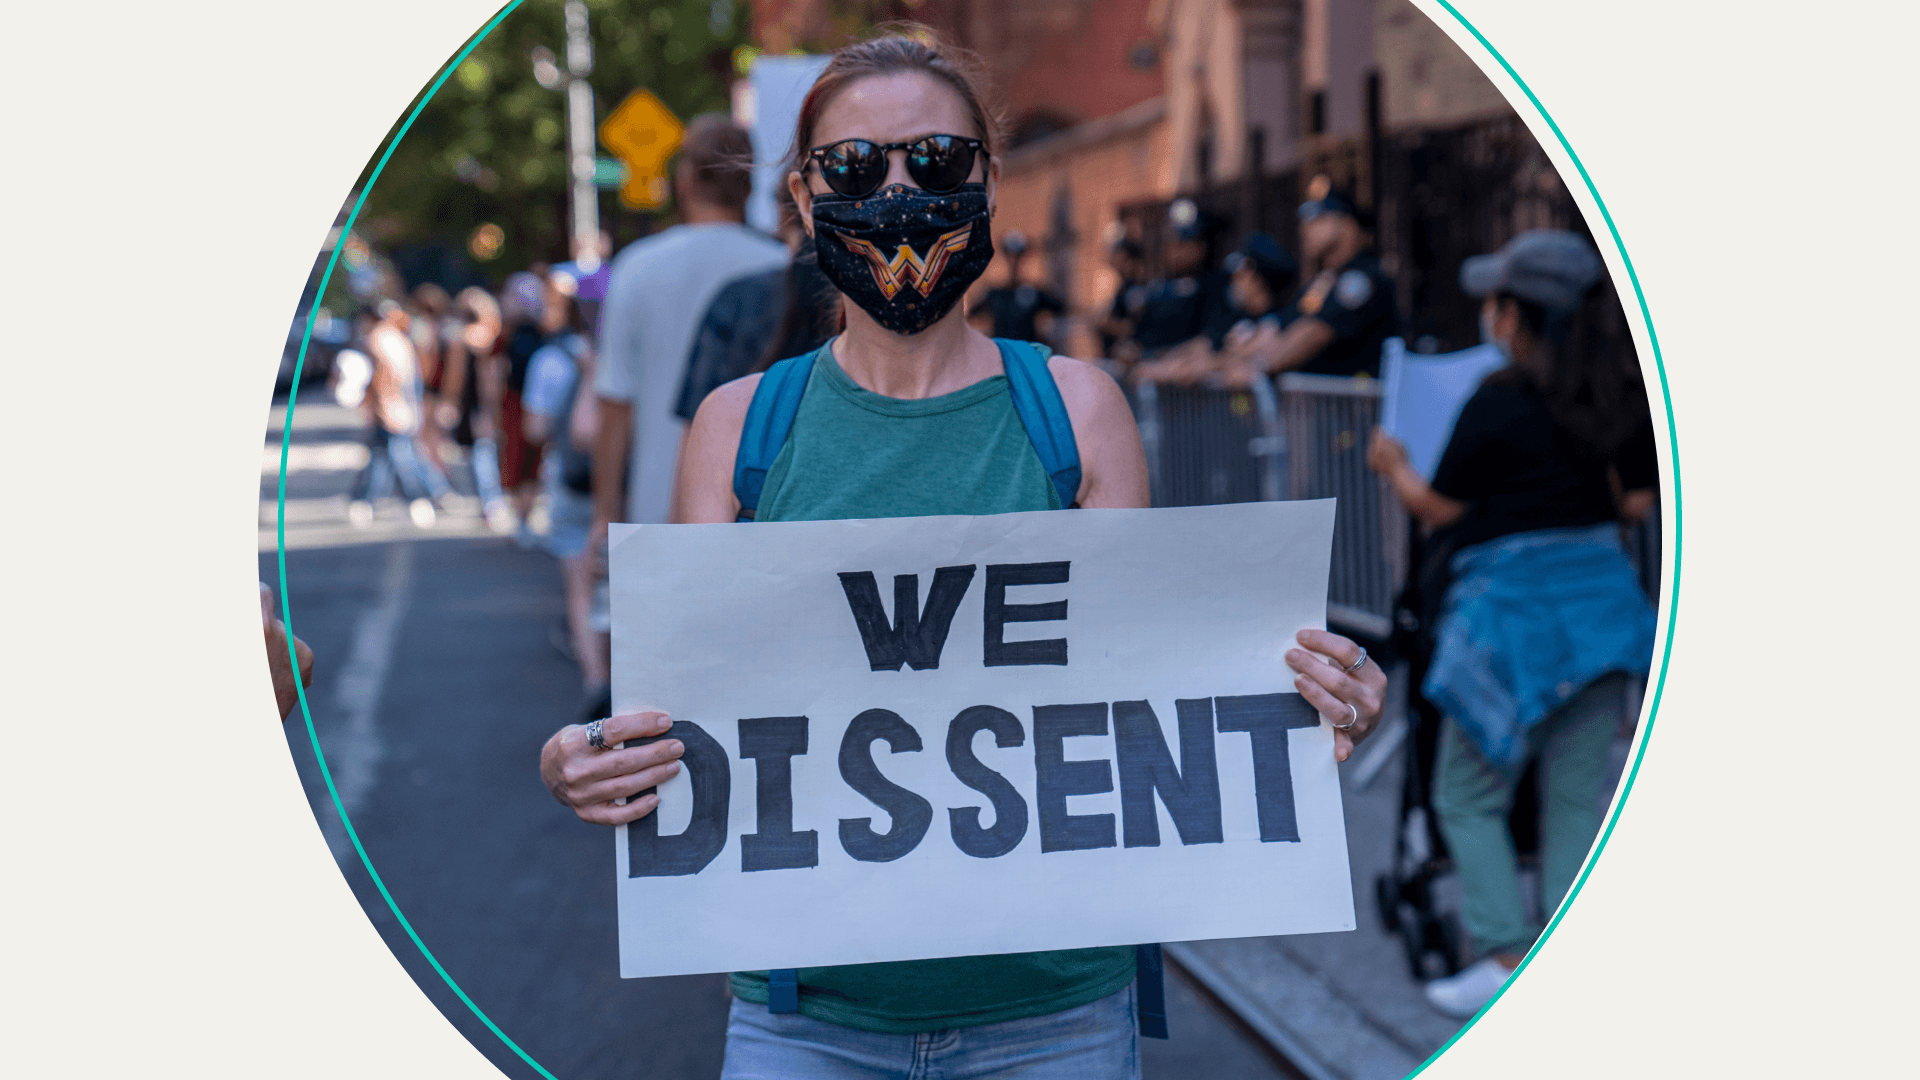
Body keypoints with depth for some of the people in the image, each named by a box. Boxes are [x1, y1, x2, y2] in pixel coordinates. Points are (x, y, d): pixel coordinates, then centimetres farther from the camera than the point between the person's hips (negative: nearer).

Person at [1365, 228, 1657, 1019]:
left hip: (1512, 604, -6)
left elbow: (1439, 509, -4)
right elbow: (1637, 502, 9)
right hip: (1602, 592, 6)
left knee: (1468, 793, 5)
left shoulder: (1498, 404, -12)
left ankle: (1507, 955, -2)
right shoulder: (1618, 392, 5)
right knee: (1578, 790, 9)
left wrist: (1394, 465, 15)